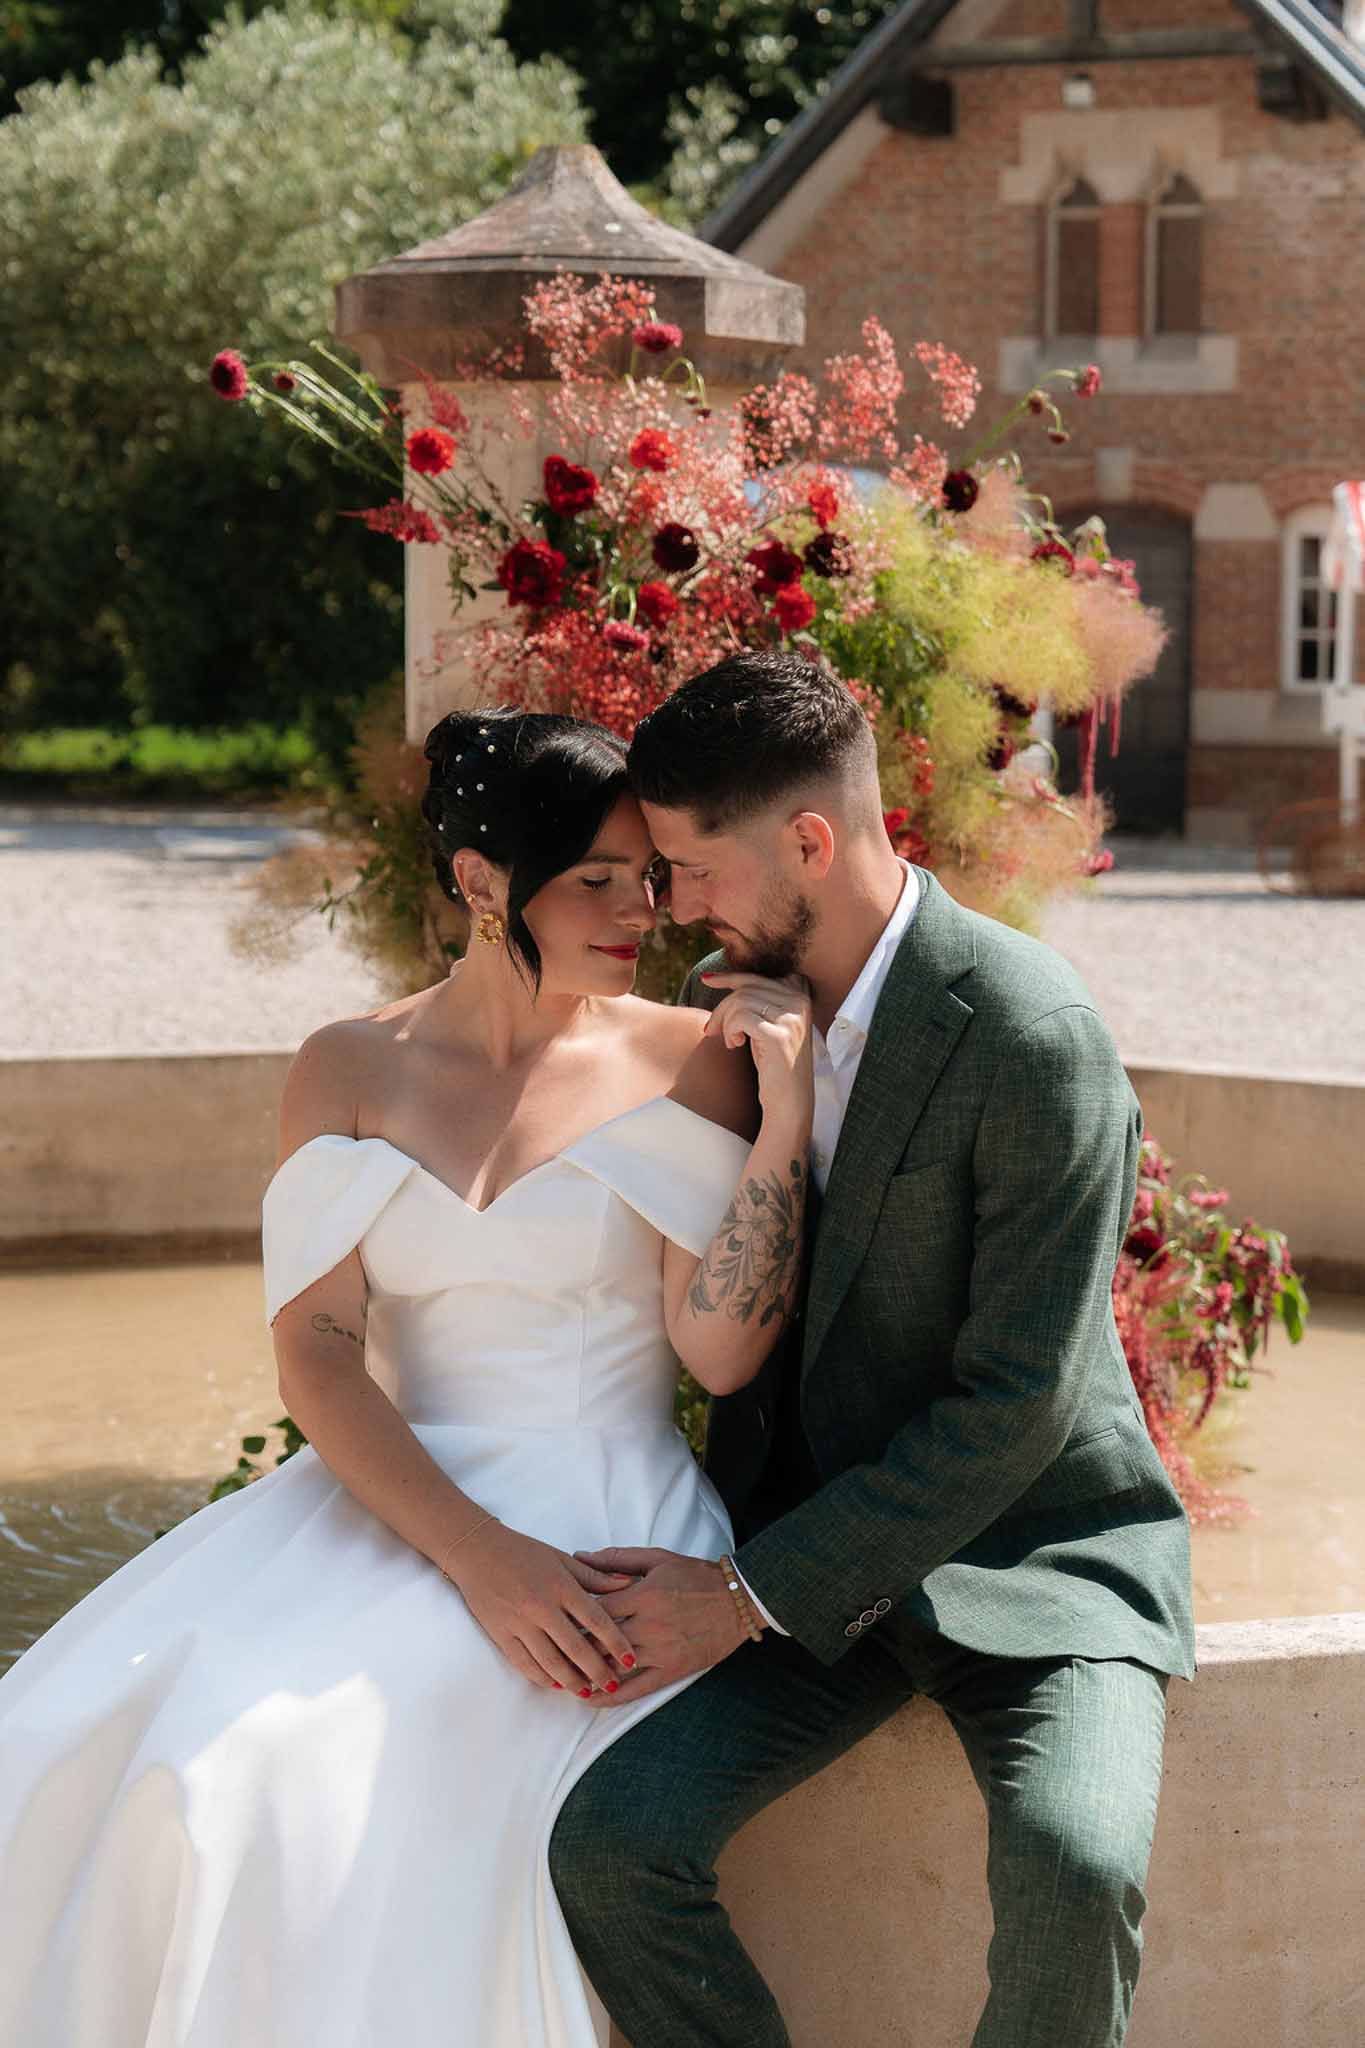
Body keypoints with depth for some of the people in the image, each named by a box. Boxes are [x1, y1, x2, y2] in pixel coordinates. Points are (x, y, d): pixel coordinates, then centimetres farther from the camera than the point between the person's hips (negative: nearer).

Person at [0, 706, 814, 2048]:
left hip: (601, 1522, -3)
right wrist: (474, 1553, -18)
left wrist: (787, 1117, -14)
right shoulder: (350, 1071, 7)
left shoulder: (688, 1063, 2)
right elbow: (315, 1352, -3)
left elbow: (719, 1354, -5)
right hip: (391, 1498, 3)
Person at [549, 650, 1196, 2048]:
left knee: (1070, 1868, -32)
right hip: (819, 1545, 5)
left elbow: (1016, 1406, -21)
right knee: (609, 1843, -19)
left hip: (1033, 1550, -5)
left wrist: (753, 1591, -20)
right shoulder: (729, 1006, 2)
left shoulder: (1035, 1041, -21)